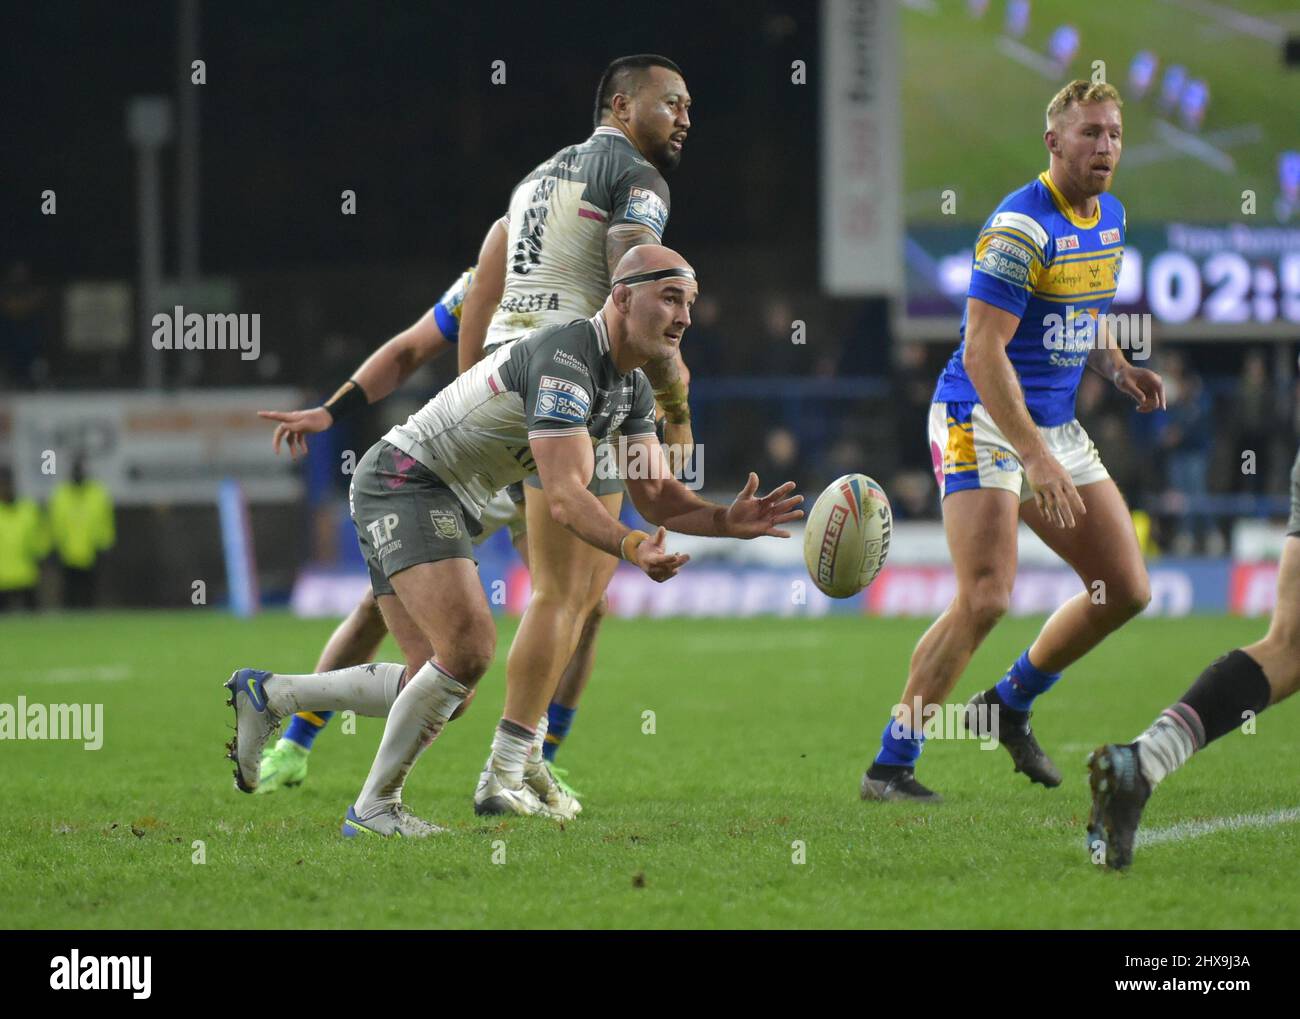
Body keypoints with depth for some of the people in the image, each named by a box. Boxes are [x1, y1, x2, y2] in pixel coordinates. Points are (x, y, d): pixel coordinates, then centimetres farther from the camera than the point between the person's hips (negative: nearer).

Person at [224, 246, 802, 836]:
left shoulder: (631, 388, 8)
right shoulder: (565, 359, -24)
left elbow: (655, 496, 6)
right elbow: (565, 498, -31)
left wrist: (730, 520, -12)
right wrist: (631, 547, -47)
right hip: (406, 481, -10)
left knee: (440, 686, 6)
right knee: (469, 647, -25)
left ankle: (267, 695, 16)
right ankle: (373, 808, -14)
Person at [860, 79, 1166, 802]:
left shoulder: (1110, 216, 9)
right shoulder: (1022, 226, -19)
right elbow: (982, 351, -24)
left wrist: (1119, 369, 4)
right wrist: (1036, 458, -29)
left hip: (1056, 424, 9)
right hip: (981, 420, -8)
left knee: (1127, 590, 6)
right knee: (986, 598, -20)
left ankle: (1010, 705, 25)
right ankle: (890, 766, -12)